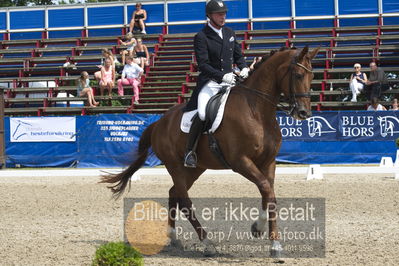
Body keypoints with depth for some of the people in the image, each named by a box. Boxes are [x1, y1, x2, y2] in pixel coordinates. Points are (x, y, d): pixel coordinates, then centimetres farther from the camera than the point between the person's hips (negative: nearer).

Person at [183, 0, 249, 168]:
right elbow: (203, 65, -14)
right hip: (210, 83, -6)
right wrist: (222, 76, -26)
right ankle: (189, 151, -12)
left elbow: (238, 56, 21)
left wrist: (244, 68, -2)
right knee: (202, 114, -26)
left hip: (229, 81, 6)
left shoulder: (230, 33, 14)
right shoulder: (201, 37, -6)